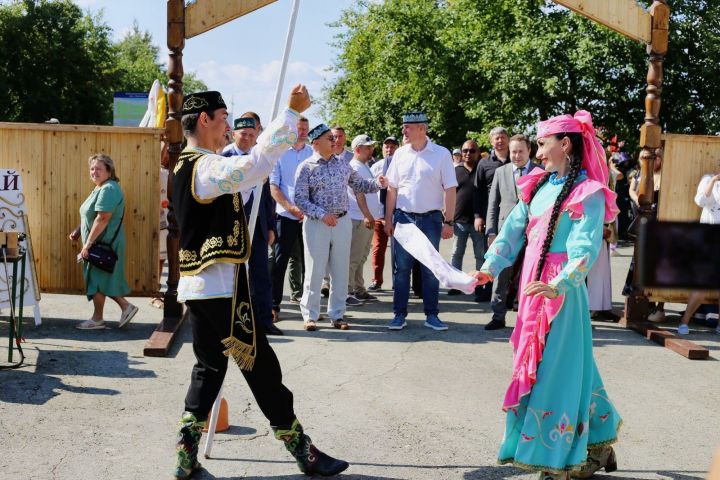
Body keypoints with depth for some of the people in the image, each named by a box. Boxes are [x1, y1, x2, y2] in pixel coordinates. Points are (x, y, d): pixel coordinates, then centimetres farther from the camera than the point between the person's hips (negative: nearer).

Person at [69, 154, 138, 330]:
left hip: (104, 243, -10)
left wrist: (88, 244, -23)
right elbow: (91, 217, 25)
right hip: (101, 243, 10)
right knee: (101, 280, 14)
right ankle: (126, 306, 18)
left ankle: (97, 320, 9)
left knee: (98, 280, -1)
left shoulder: (108, 189, -19)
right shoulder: (99, 189, 15)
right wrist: (78, 231, 15)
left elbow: (102, 218, -25)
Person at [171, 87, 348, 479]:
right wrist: (291, 112, -23)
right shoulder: (207, 167, -16)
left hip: (195, 286, 10)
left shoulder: (184, 167, 15)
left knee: (208, 367, 15)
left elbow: (243, 172, 19)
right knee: (260, 366, -1)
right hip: (222, 286, -10)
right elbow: (257, 162, -31)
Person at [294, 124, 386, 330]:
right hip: (316, 224, -4)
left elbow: (359, 185, 17)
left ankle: (337, 314, 17)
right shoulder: (306, 167, -5)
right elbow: (300, 199, -10)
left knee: (340, 270, 7)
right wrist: (322, 215, -20)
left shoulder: (342, 164, 9)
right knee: (315, 270, 0)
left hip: (342, 221, 4)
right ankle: (310, 315, 10)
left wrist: (378, 184, -2)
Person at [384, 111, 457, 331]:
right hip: (403, 217, 2)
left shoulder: (441, 154, -4)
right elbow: (392, 189, 10)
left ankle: (431, 315, 15)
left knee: (430, 269, 6)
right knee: (401, 268, 3)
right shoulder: (400, 154, 5)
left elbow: (450, 190, -4)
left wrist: (448, 222, -8)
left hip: (431, 218, -2)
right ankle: (399, 315, 11)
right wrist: (388, 219, 6)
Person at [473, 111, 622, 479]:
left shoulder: (588, 193, -11)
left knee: (558, 365, -2)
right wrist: (490, 267, -3)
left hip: (562, 290, -7)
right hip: (532, 285, 8)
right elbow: (513, 230, 9)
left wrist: (560, 284, -34)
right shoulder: (537, 186, 11)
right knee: (533, 365, 13)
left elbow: (586, 249, -21)